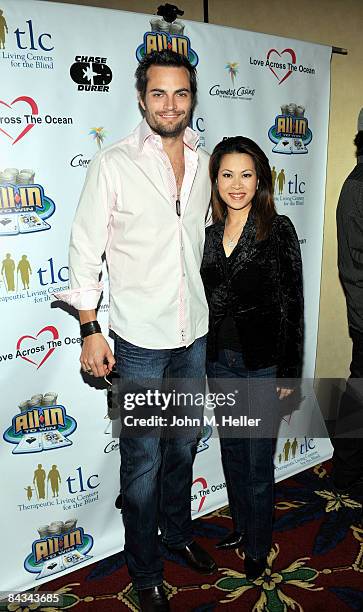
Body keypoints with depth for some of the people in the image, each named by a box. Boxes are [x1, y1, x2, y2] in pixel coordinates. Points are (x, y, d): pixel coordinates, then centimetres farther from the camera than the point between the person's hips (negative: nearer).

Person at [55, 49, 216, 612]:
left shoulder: (205, 163, 6)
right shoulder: (113, 164, -9)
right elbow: (85, 251, -7)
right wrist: (90, 331, -10)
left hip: (196, 334, 5)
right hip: (139, 339, -5)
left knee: (184, 446, 21)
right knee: (143, 460, 8)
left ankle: (178, 532, 47)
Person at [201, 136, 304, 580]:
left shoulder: (278, 229, -10)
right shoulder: (209, 233, 3)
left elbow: (292, 303, -9)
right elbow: (203, 300, 9)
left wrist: (289, 371, -10)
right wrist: (200, 358, 9)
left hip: (262, 362, -4)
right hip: (219, 359, 5)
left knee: (258, 461, 9)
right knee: (232, 451, 20)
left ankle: (257, 547, 32)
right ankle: (241, 525, 43)